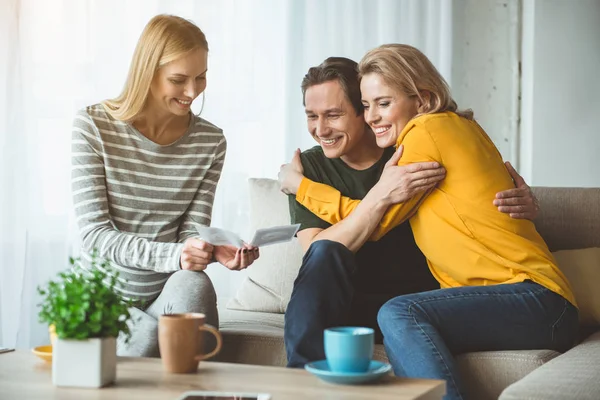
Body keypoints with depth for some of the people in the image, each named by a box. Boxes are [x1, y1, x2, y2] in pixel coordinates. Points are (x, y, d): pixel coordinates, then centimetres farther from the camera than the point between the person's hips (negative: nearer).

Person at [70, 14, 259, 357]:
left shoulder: (211, 141, 4)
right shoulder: (93, 127, -7)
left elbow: (193, 230, -1)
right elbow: (95, 235, -13)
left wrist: (216, 251, -27)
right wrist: (173, 255, -30)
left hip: (171, 296, 2)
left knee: (195, 284, -32)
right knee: (147, 335, -33)